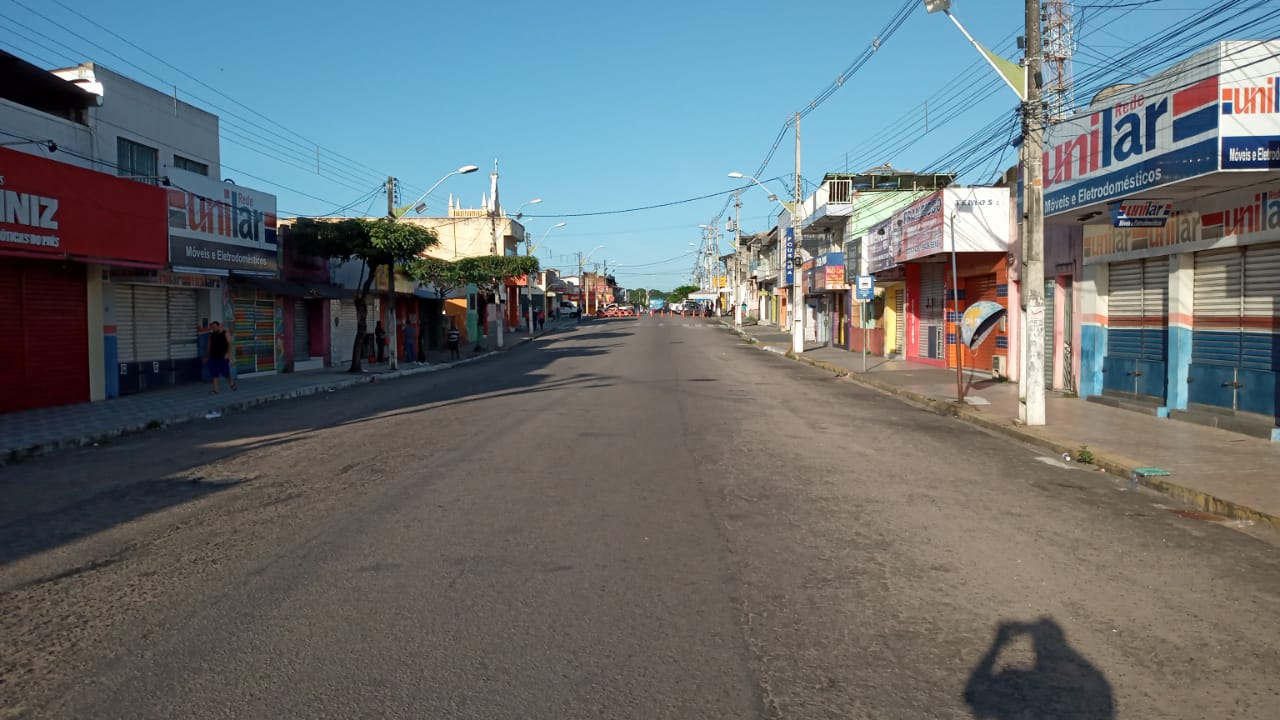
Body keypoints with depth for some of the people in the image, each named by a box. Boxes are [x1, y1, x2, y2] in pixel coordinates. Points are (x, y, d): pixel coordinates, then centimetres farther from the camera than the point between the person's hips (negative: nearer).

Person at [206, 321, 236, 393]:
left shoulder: (226, 333, -2)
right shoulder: (211, 335, 10)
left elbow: (229, 344, -7)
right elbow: (210, 346, 15)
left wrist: (228, 353, -18)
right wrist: (209, 355, 12)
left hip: (223, 357, -4)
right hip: (213, 357, 4)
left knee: (226, 373, -4)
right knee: (214, 374, 1)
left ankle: (231, 383, 23)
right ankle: (215, 389, 2)